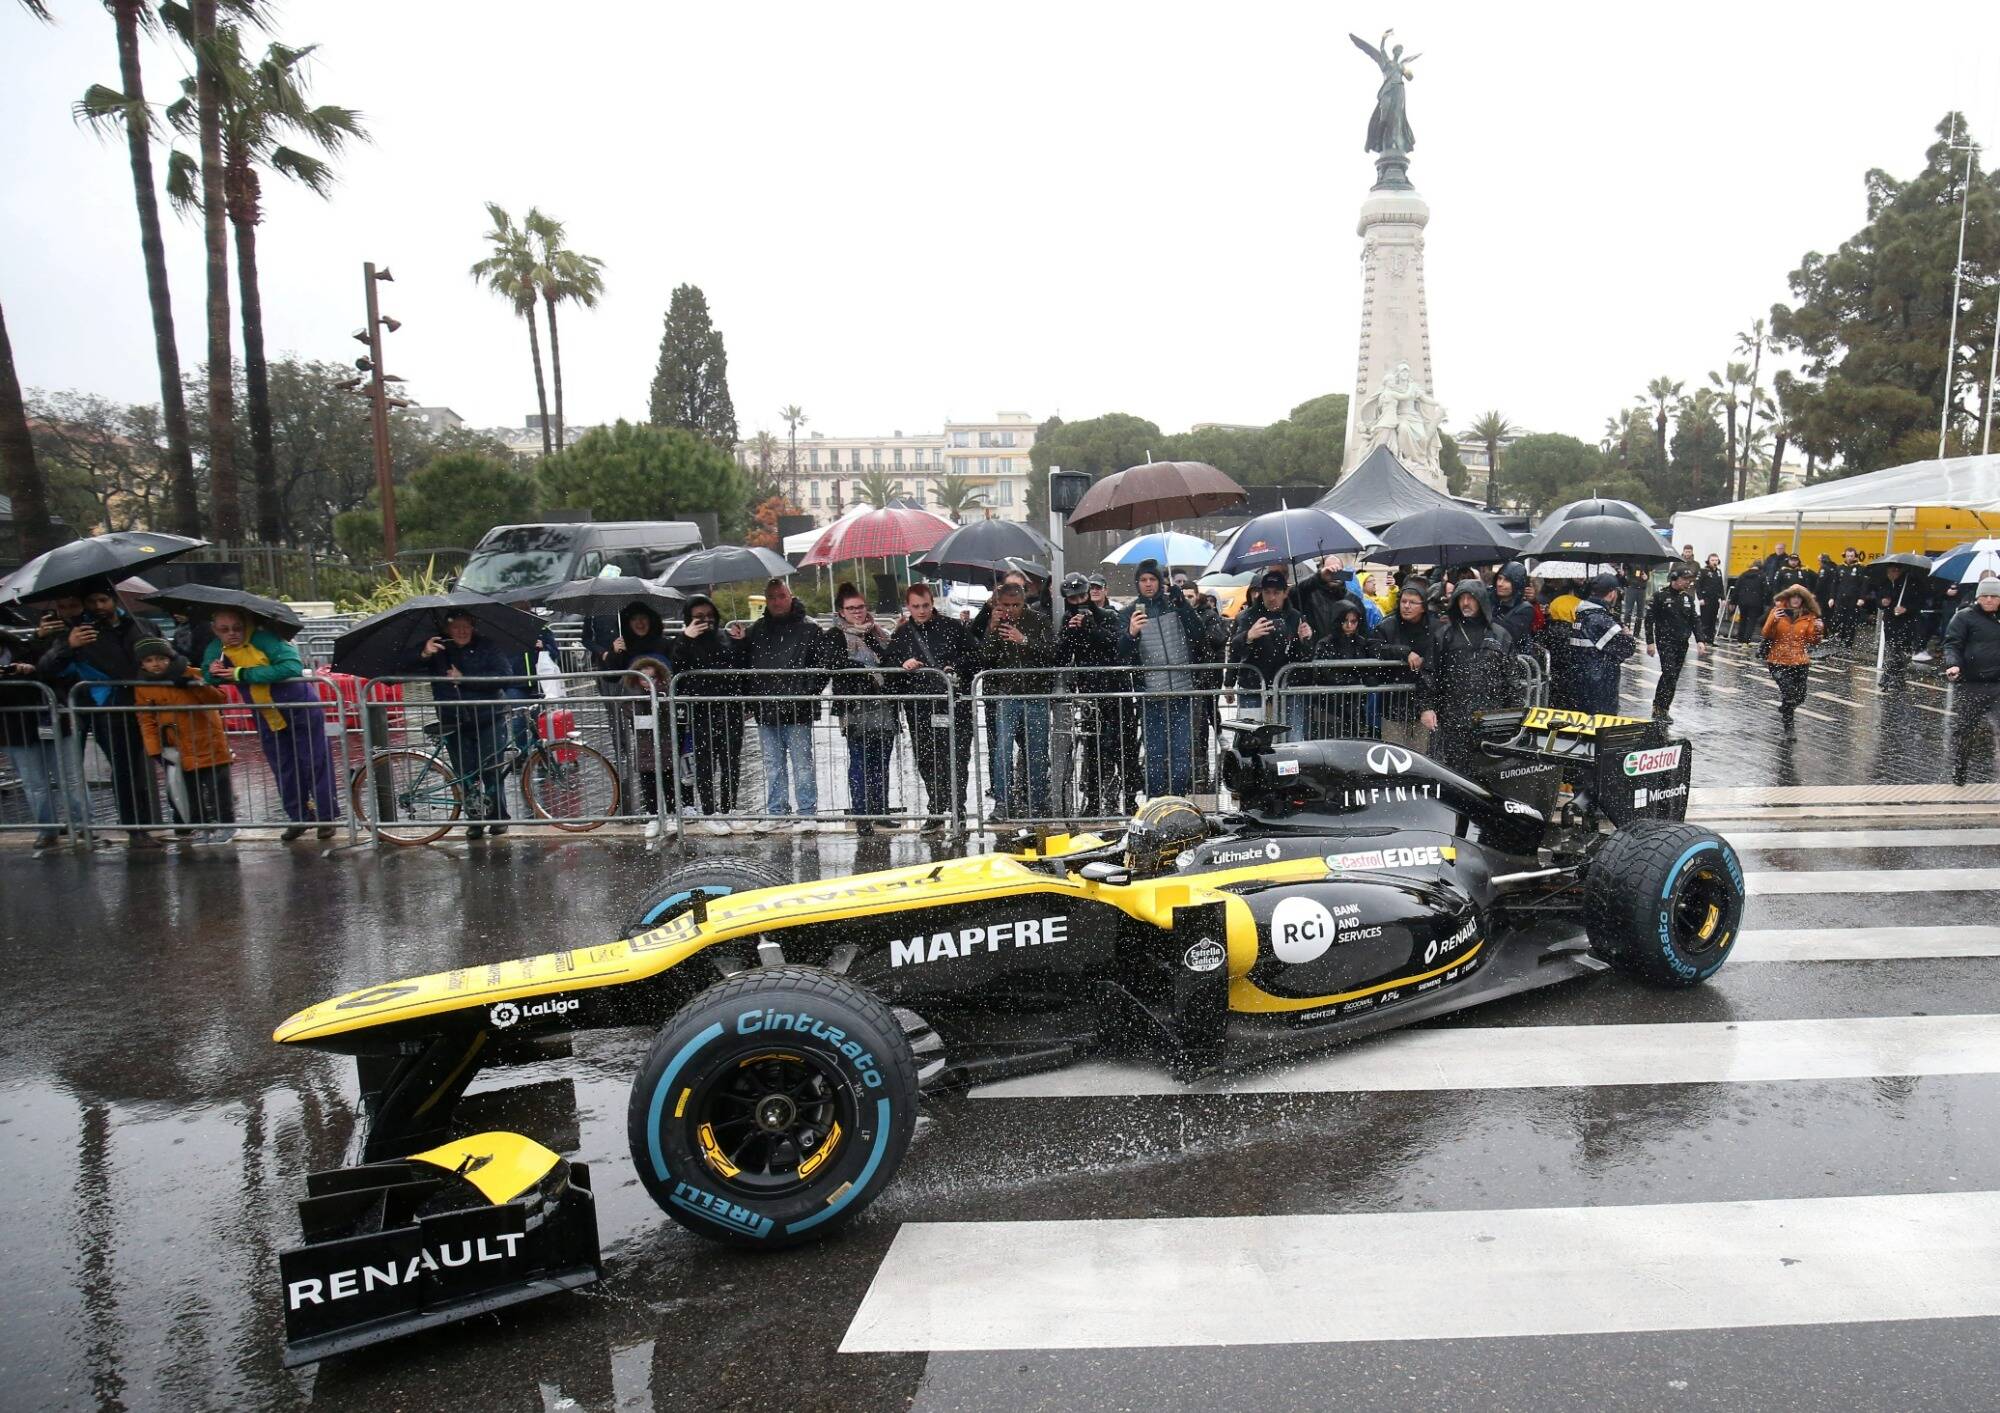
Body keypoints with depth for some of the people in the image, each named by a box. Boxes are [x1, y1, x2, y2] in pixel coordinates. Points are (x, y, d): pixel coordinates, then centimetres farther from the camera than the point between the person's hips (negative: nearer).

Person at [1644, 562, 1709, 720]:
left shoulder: (1688, 597, 9)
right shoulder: (1661, 596, -7)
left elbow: (1695, 620, 12)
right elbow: (1649, 619, -5)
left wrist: (1700, 640, 1)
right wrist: (1650, 642, -8)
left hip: (1682, 643, 6)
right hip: (1665, 641, -6)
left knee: (1674, 677, 6)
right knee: (1669, 673, -17)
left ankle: (1662, 709, 14)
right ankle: (1659, 708, -9)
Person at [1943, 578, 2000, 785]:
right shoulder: (1965, 617, 1)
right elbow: (1952, 644, -8)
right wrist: (1953, 664, -25)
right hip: (1971, 685, -2)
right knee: (1962, 731, 7)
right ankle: (1958, 778, 20)